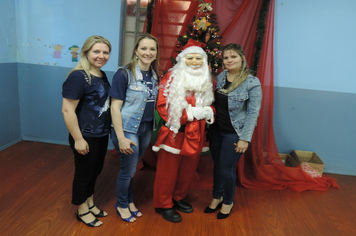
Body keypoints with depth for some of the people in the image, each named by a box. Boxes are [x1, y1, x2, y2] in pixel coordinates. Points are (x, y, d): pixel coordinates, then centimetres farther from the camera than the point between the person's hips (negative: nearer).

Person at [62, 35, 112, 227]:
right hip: (86, 137, -8)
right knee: (84, 173, 10)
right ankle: (82, 211, 32)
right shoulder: (78, 77, -20)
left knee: (95, 170, 21)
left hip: (102, 135, 8)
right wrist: (78, 139, -21)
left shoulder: (102, 75, 6)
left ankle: (90, 204, 42)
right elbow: (67, 110, -22)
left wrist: (107, 129, 15)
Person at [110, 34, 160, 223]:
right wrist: (121, 138, -19)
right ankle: (122, 205, 32)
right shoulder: (124, 73, -15)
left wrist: (152, 127, 7)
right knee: (128, 170, 7)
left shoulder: (154, 75, 5)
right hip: (128, 129, -5)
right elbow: (115, 107, -16)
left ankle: (129, 201, 40)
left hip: (146, 129, 5)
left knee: (132, 168, 19)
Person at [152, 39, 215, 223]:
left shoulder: (207, 81, 9)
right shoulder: (172, 78, -8)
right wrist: (191, 112, -19)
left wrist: (208, 111, -7)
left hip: (196, 134, 6)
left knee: (188, 169, 17)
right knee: (168, 171, 6)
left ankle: (178, 198, 40)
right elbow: (163, 105, -15)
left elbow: (210, 104, 18)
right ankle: (163, 205, 26)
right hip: (175, 132, -5)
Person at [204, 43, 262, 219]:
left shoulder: (252, 83, -13)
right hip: (216, 130, 5)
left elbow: (253, 113, -13)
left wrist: (245, 138, -16)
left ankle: (228, 201, 30)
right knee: (217, 165, 16)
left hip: (234, 134, -5)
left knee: (227, 169, 3)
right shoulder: (221, 76, 4)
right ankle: (217, 197, 39)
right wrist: (209, 124, 9)